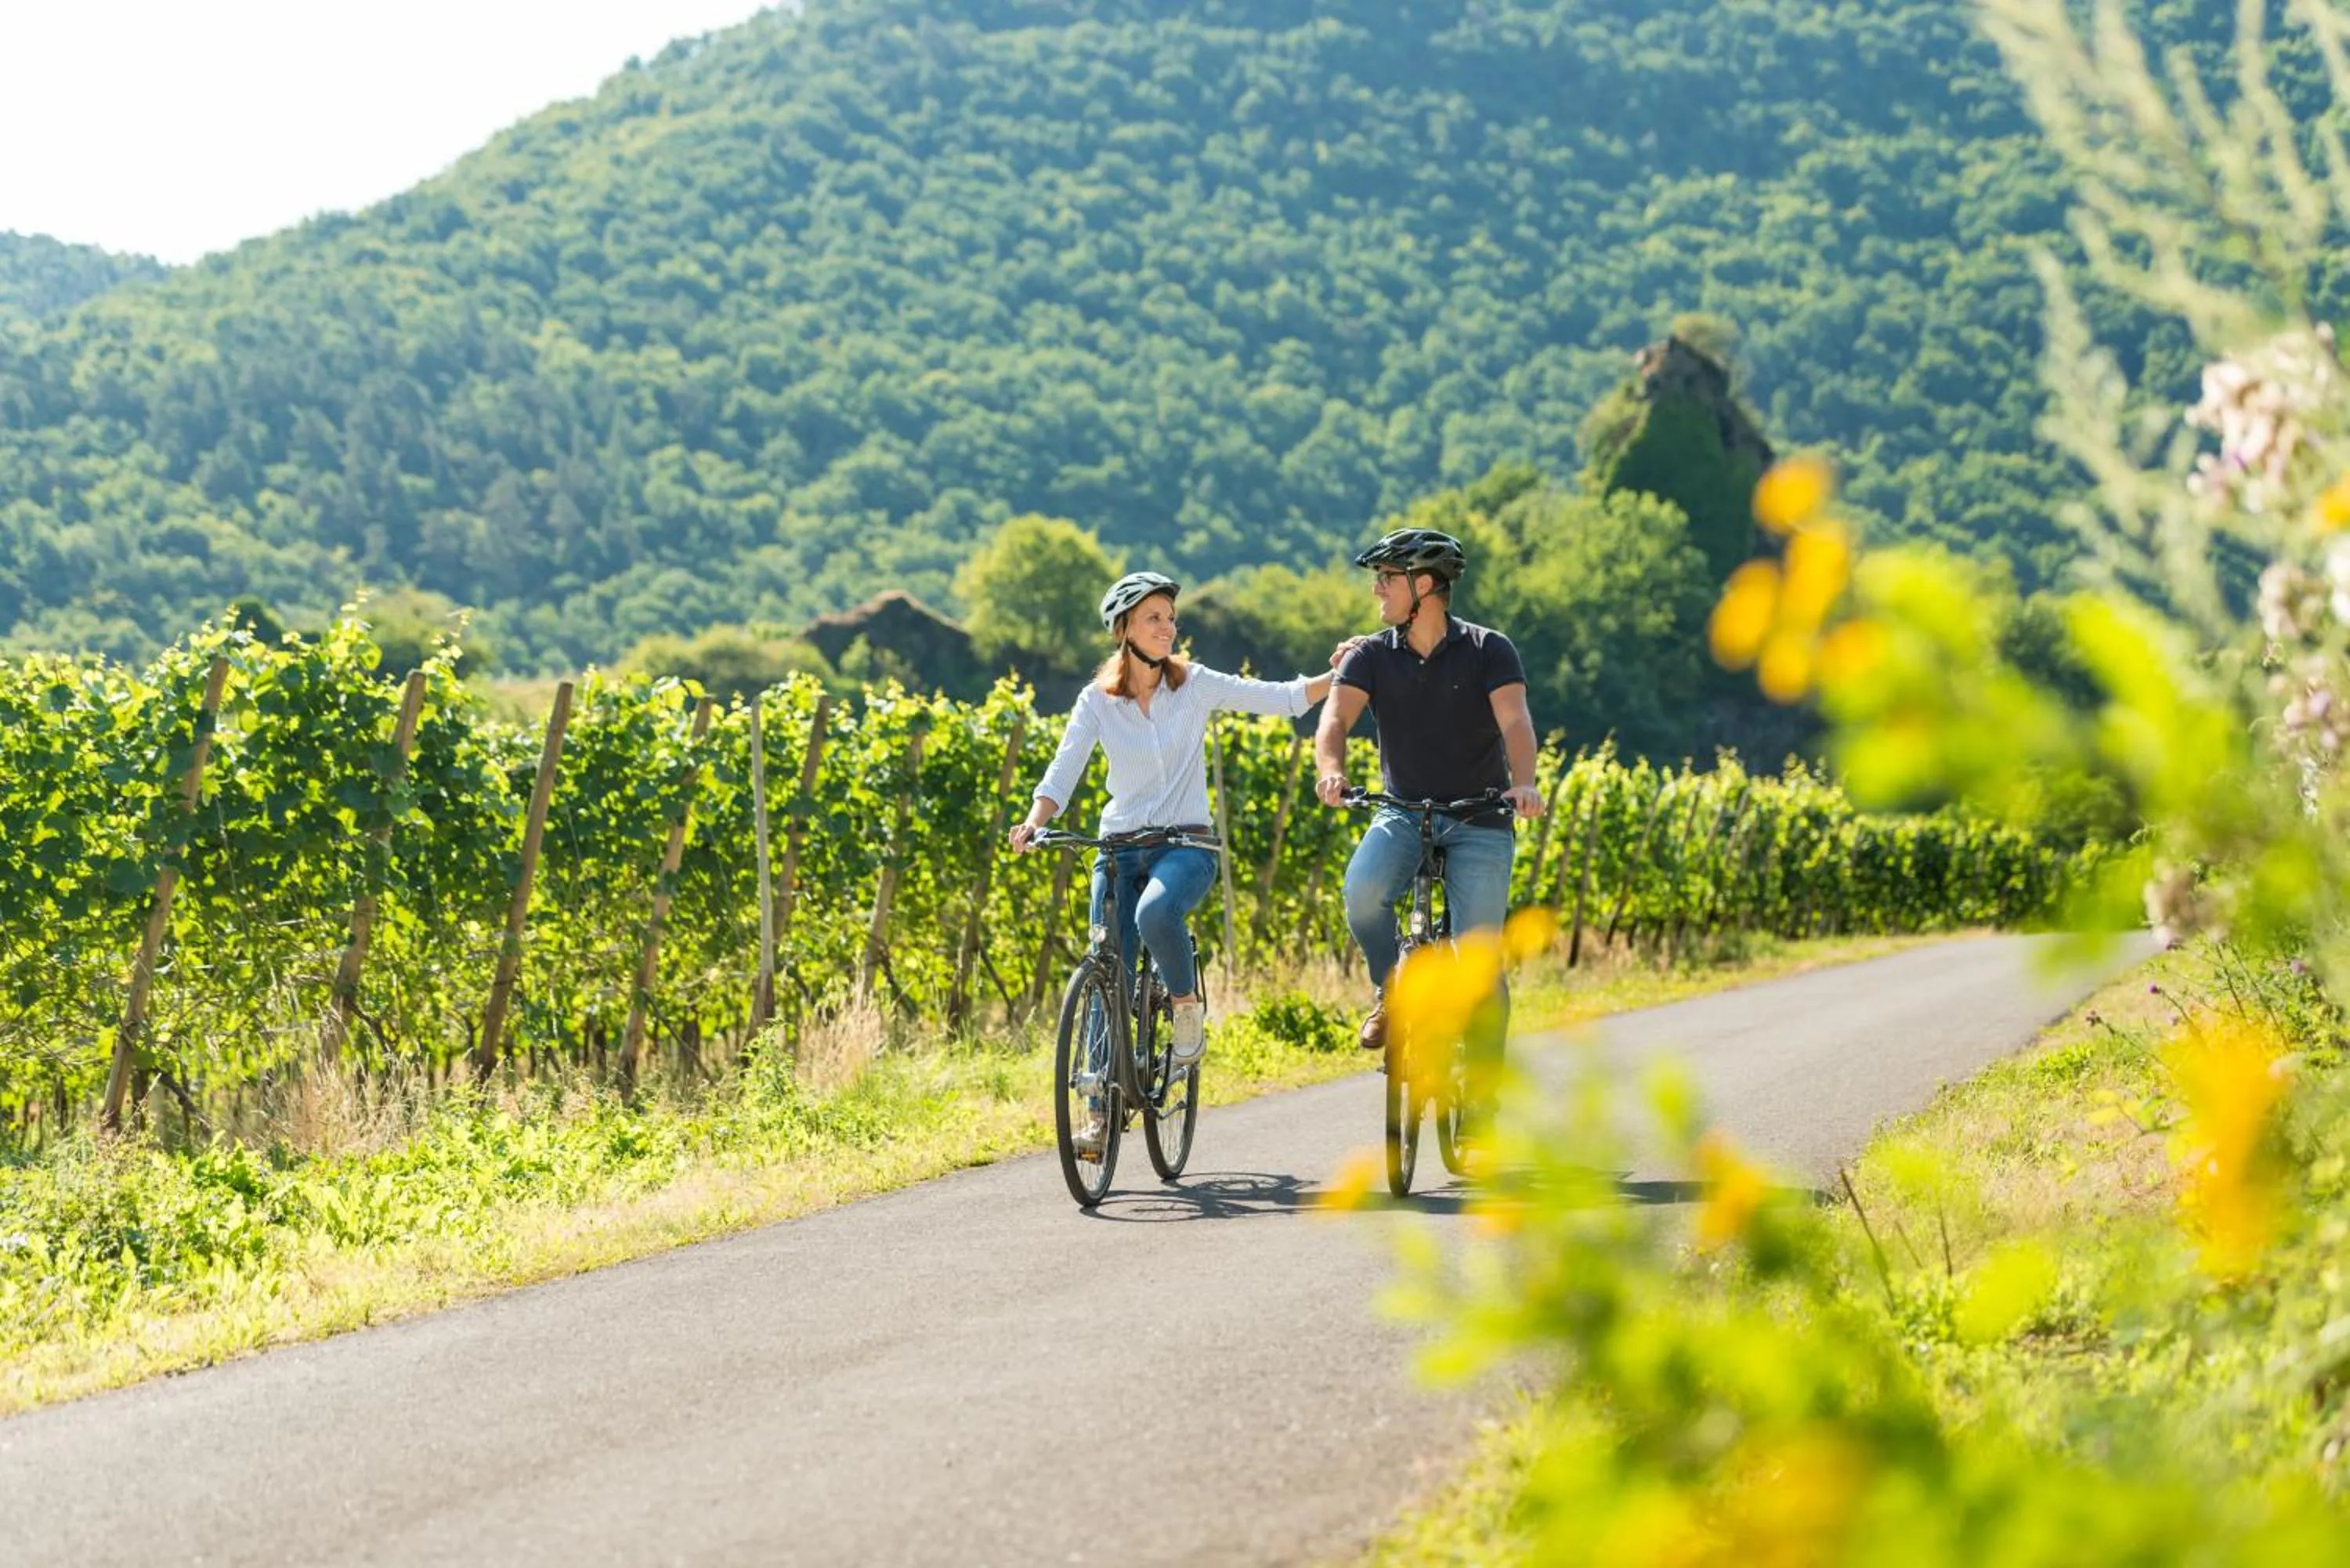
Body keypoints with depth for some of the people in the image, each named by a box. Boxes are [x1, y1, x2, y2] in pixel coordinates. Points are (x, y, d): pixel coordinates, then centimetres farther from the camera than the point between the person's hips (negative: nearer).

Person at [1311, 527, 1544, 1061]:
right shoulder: (1372, 655, 1)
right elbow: (1336, 717, -13)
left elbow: (1515, 720, -19)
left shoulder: (1489, 650, -5)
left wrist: (1523, 782, -40)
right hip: (1403, 811, 2)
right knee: (1363, 890, -29)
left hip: (1480, 819, -2)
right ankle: (1389, 992, -2)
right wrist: (1331, 770, -36)